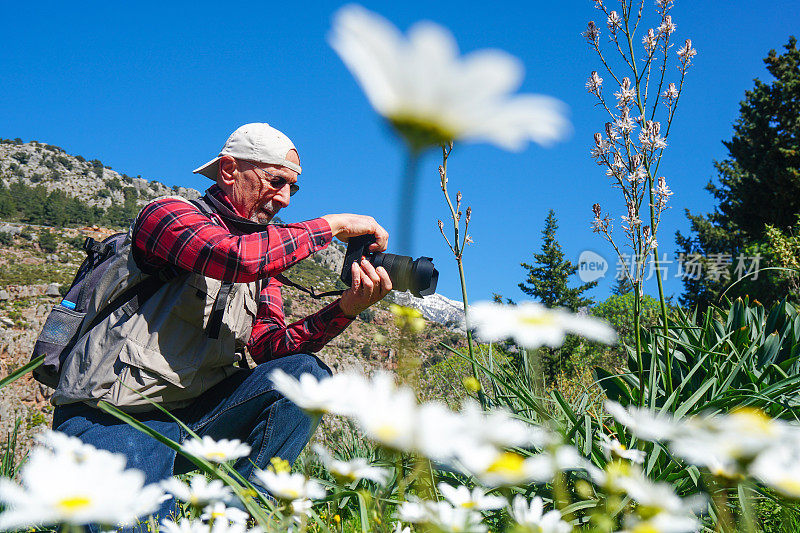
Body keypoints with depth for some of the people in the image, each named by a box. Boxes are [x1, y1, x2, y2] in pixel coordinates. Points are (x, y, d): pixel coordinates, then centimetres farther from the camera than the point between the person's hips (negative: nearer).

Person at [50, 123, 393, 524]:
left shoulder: (264, 251, 15)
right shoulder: (170, 214, -7)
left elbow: (270, 345, 2)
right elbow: (234, 257, -29)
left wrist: (346, 308, -14)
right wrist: (332, 225, -18)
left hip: (191, 412, 7)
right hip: (109, 422, -7)